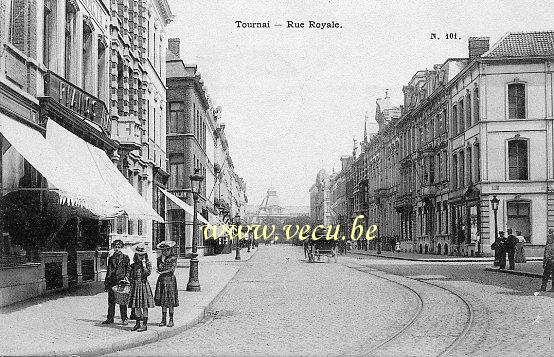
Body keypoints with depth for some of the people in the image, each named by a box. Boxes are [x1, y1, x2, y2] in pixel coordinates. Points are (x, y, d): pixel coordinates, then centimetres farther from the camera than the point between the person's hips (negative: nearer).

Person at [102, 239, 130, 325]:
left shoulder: (125, 257, 5)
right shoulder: (111, 258, 14)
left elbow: (128, 269, 4)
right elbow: (108, 271, 17)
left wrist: (127, 276, -13)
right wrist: (106, 283, 14)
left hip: (121, 280, -3)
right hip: (111, 282, 4)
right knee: (111, 300, 5)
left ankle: (124, 319, 2)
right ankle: (110, 318, 11)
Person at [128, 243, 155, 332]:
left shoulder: (148, 263, -2)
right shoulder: (134, 265, 9)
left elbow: (147, 273, -18)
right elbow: (130, 277, 15)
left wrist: (144, 264, -18)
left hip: (144, 285, -4)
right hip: (135, 285, 5)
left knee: (144, 306, -2)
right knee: (136, 306, 8)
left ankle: (145, 324, 2)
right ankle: (138, 324, 17)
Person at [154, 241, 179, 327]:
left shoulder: (173, 258, -3)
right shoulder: (159, 258, 8)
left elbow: (172, 270, -10)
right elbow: (159, 269, -1)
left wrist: (162, 272, -8)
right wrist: (162, 260, -12)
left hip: (170, 280, -4)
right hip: (162, 280, 4)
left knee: (170, 302, -1)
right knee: (162, 301, 5)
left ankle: (171, 320, 5)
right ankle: (163, 320, 11)